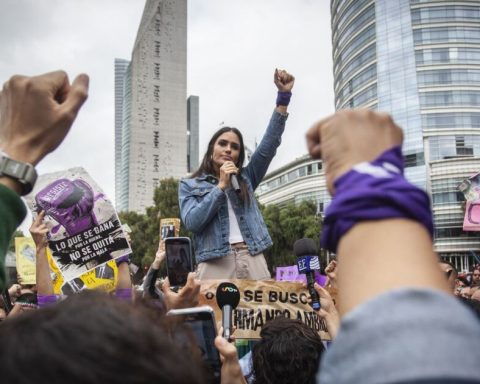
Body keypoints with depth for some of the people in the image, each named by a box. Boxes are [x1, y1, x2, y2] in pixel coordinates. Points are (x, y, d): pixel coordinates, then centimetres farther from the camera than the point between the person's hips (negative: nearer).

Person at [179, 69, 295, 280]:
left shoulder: (245, 179, 19)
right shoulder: (189, 185, 13)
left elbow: (269, 144, 9)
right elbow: (192, 222, -3)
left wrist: (284, 95, 2)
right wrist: (221, 186, -3)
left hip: (253, 262, 3)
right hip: (216, 265, -2)